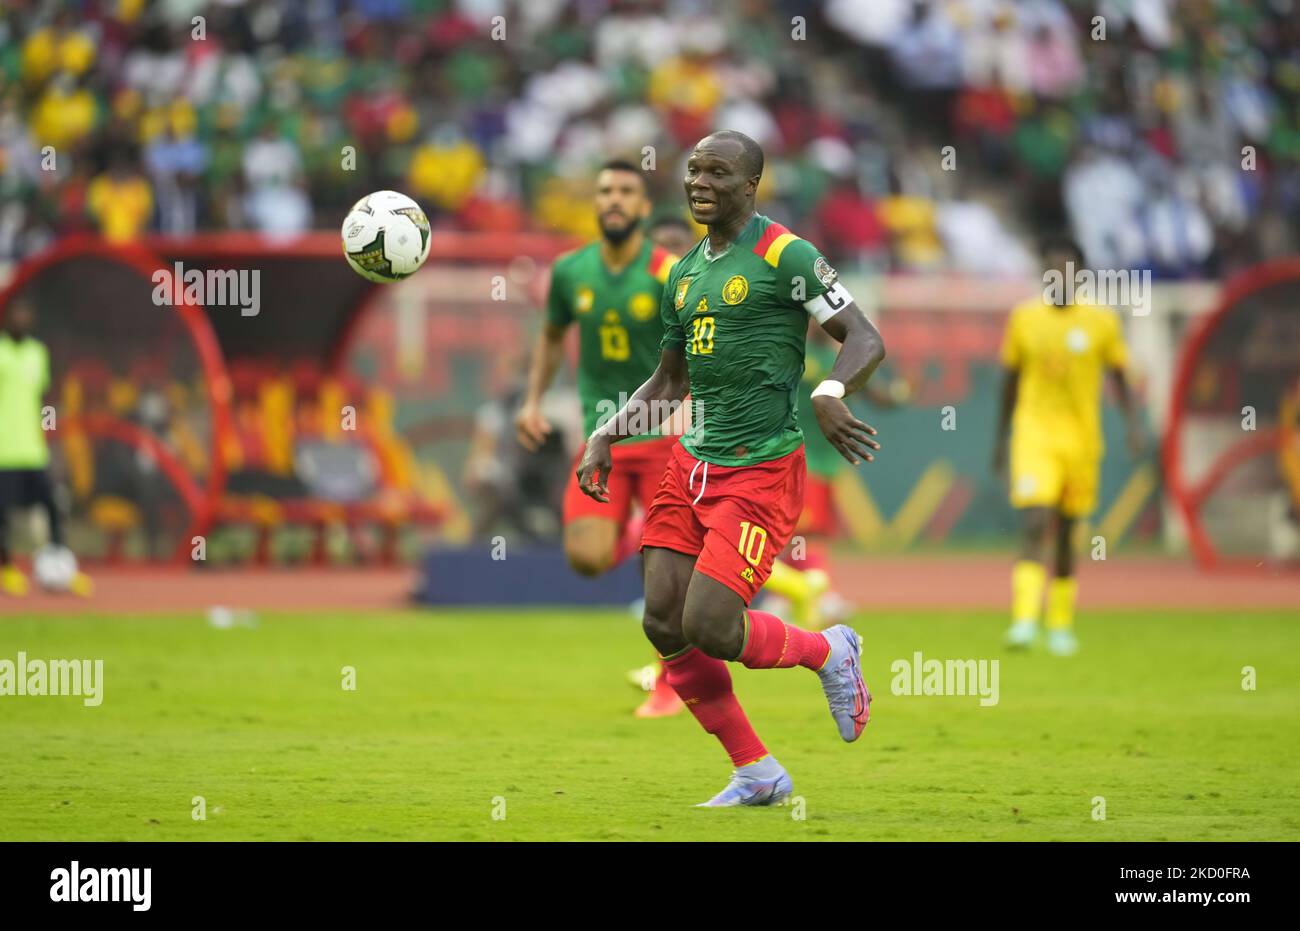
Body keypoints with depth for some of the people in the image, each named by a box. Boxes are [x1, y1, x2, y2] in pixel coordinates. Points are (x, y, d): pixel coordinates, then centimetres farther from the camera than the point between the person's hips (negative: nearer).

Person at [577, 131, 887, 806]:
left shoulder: (784, 256, -9)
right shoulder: (683, 273, 14)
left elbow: (865, 339, -12)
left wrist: (829, 395, -31)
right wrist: (607, 437, 11)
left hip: (760, 471, -8)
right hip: (691, 463, 8)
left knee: (708, 629, -15)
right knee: (663, 623, -1)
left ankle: (830, 653, 15)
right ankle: (757, 774, 13)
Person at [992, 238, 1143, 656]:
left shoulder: (1101, 320, 0)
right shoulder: (1023, 318, 3)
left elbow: (1119, 376, 6)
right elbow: (1011, 380, 11)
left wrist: (1132, 422, -10)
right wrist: (1000, 438, 13)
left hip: (1081, 441, 1)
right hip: (1034, 437, -1)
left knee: (1066, 533, 10)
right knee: (1035, 525, -17)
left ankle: (1061, 625, 24)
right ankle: (1024, 622, -24)